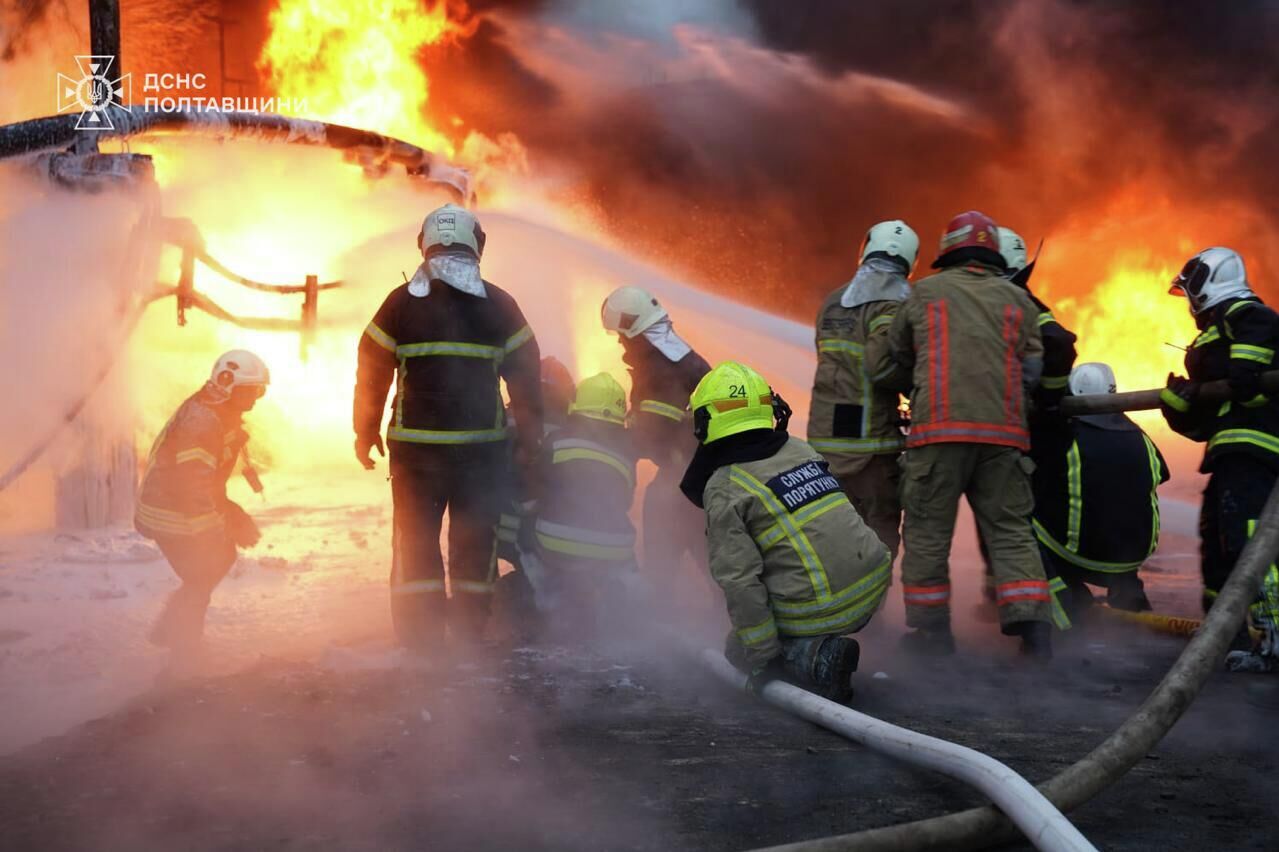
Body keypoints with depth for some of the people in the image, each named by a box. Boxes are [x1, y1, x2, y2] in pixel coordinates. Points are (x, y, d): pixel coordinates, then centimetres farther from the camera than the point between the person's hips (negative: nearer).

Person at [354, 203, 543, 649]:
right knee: (474, 537, 11)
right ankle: (470, 628, 14)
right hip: (482, 443, 1)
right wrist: (529, 440, 11)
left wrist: (366, 431, 13)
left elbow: (371, 372, 2)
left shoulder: (401, 302, -1)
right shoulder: (499, 305, 1)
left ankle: (419, 632, 7)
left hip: (415, 444, -1)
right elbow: (526, 376, 3)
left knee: (415, 536, 8)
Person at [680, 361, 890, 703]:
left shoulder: (723, 489, -8)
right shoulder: (801, 450, 10)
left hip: (816, 611, -7)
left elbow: (738, 580, -12)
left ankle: (811, 657, -8)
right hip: (871, 592, 7)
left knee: (741, 650, 18)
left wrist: (764, 658, -8)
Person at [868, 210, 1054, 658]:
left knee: (927, 531, 6)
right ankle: (1033, 625, -2)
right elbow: (1032, 371, 12)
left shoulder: (925, 293, 11)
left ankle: (930, 629, 9)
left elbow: (886, 364, 16)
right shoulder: (1017, 299, 16)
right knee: (1011, 530, 7)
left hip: (939, 427, -2)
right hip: (1004, 432, 2)